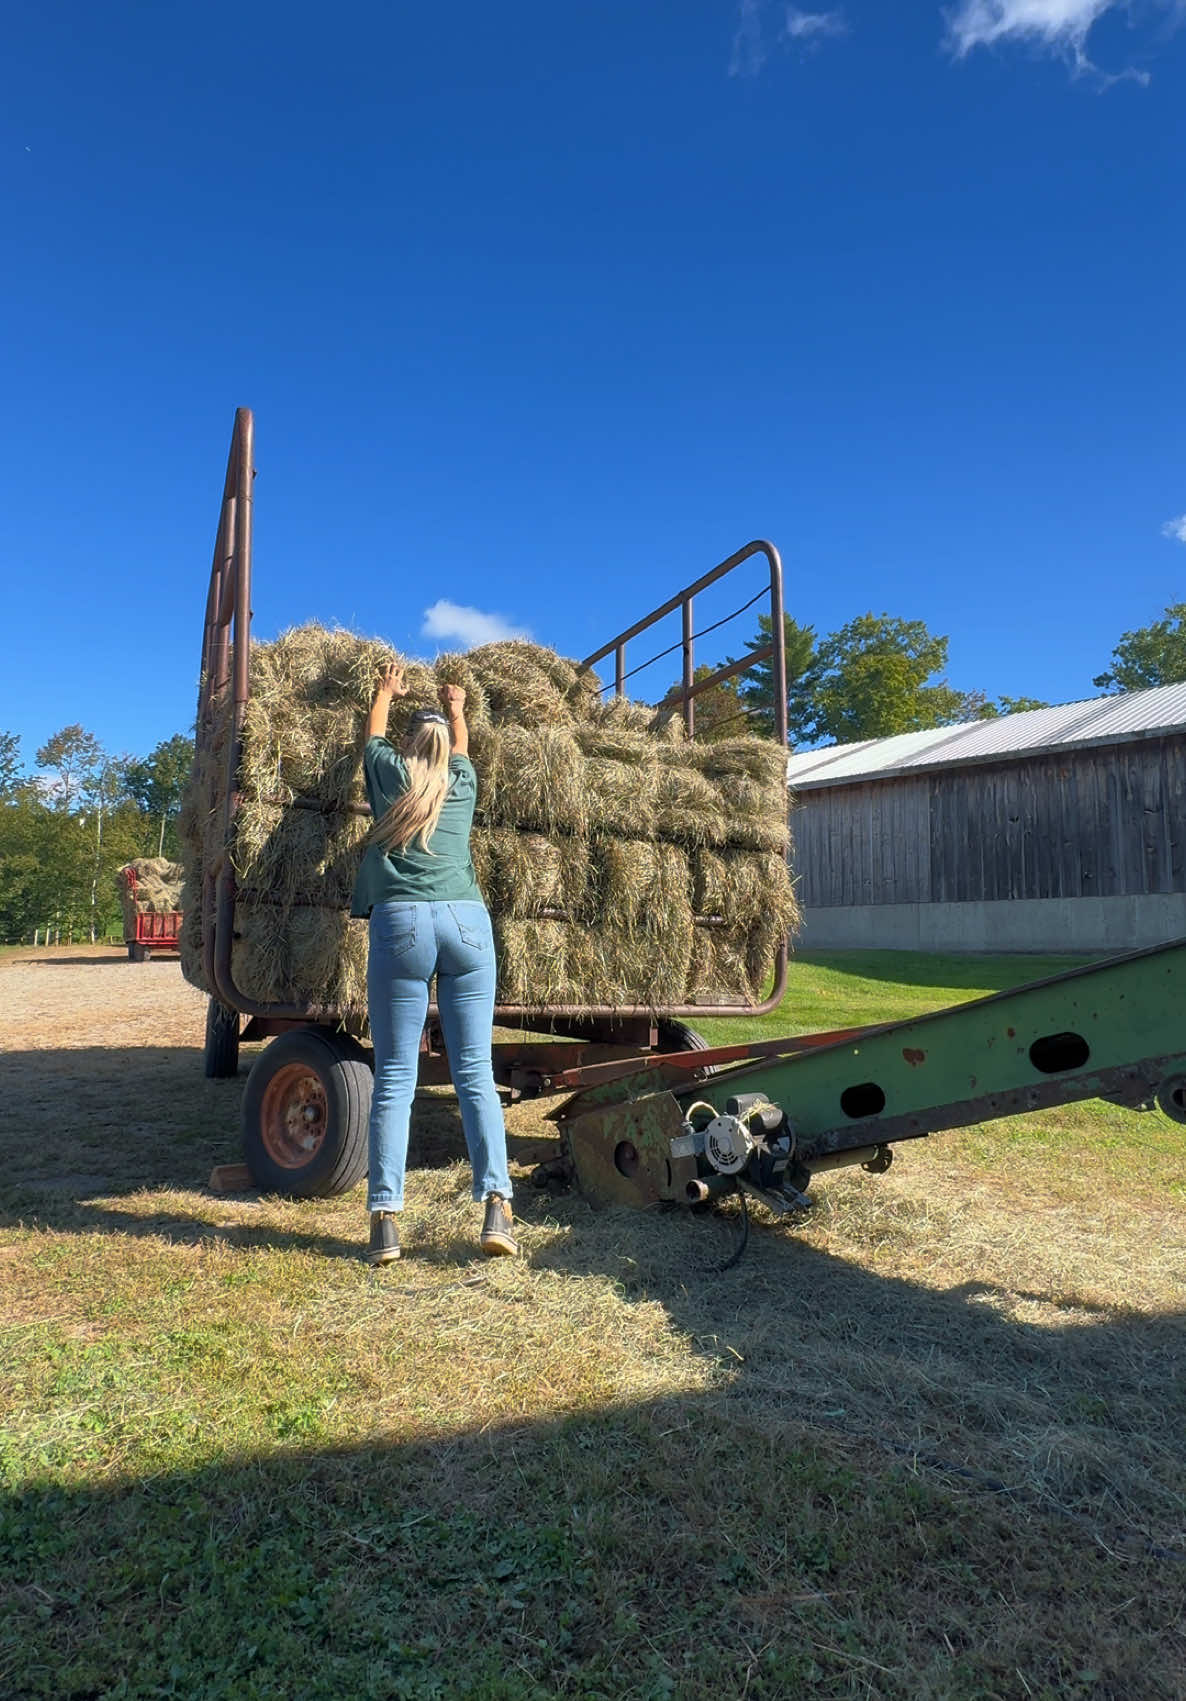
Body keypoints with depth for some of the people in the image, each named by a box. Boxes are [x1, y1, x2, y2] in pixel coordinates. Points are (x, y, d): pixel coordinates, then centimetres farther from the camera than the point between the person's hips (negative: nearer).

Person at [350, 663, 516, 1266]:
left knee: (394, 1078, 0)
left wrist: (386, 693, 57)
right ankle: (497, 1206, -8)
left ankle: (386, 1218, -3)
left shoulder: (388, 772, 15)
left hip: (400, 922, -1)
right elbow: (462, 750, 43)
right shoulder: (462, 783, 19)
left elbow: (373, 734, 38)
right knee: (475, 1072, 1)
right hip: (466, 921, 1)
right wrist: (455, 709, 61)